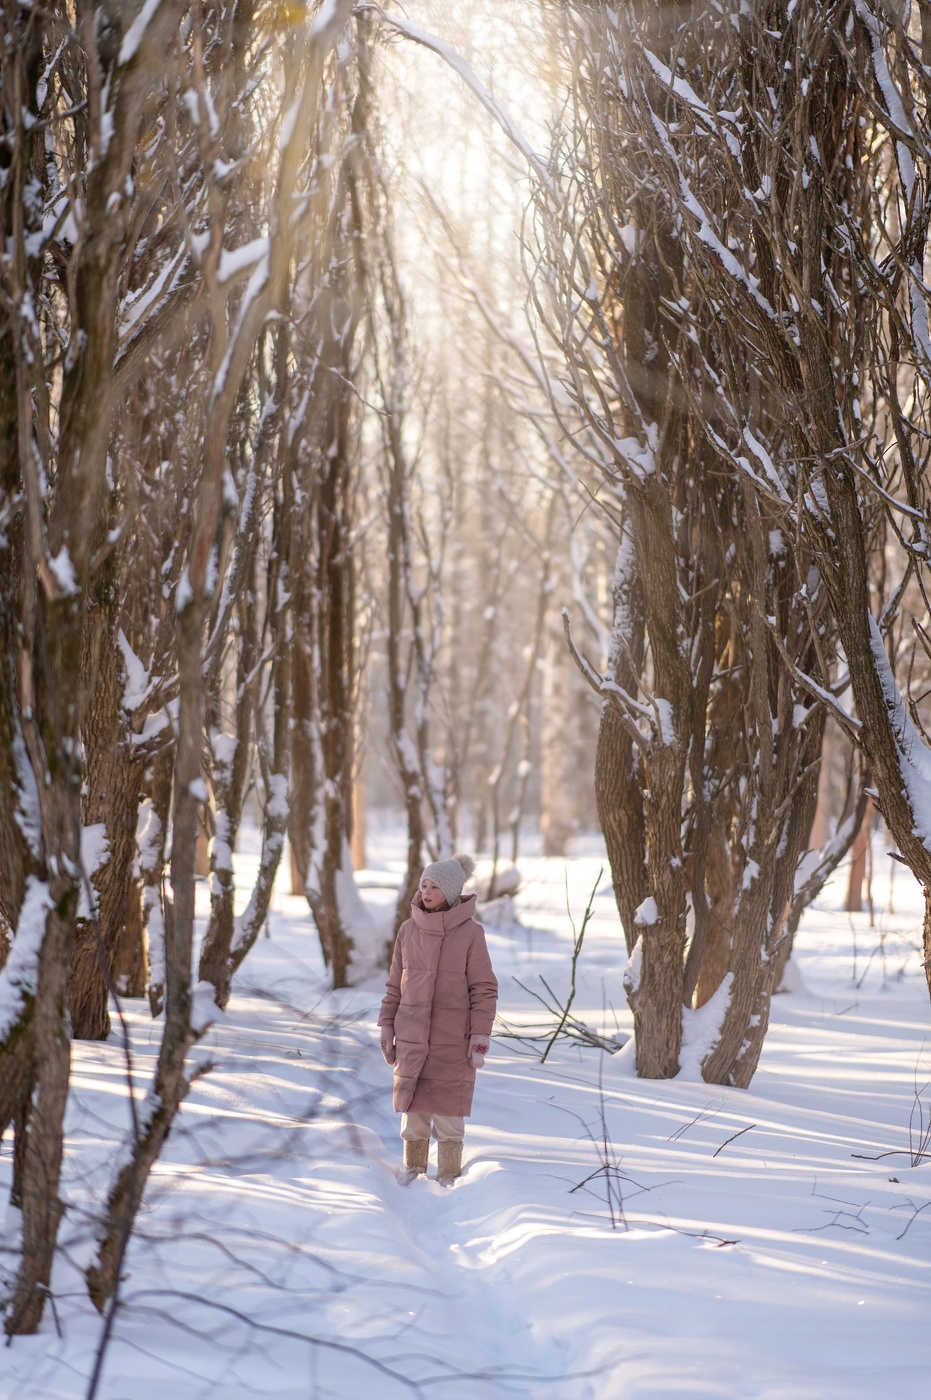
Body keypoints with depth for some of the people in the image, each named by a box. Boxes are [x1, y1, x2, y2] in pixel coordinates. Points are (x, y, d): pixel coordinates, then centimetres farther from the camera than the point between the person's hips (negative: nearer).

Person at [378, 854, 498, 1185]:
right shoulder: (408, 930, 3)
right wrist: (387, 1027, 7)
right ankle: (412, 1168, 21)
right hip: (412, 1039, 3)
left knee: (447, 1109, 2)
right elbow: (395, 984, 10)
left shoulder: (470, 933, -8)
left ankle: (449, 1175, 14)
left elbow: (484, 989, -6)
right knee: (412, 1108, 7)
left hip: (453, 1043, -3)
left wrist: (481, 1039, -10)